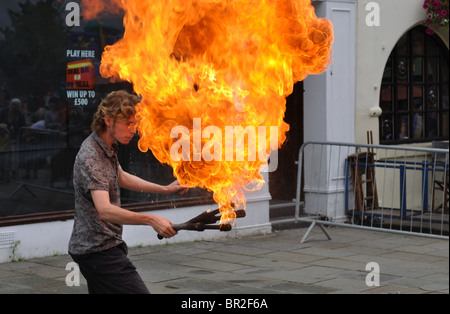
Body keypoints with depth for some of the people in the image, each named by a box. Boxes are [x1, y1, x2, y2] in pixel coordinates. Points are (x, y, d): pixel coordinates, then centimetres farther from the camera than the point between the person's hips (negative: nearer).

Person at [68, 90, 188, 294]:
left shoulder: (107, 147, 11)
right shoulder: (90, 158, -22)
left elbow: (121, 178, 29)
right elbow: (105, 210, -33)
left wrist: (165, 189, 23)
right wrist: (151, 220, -41)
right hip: (99, 250, -10)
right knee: (138, 291, -15)